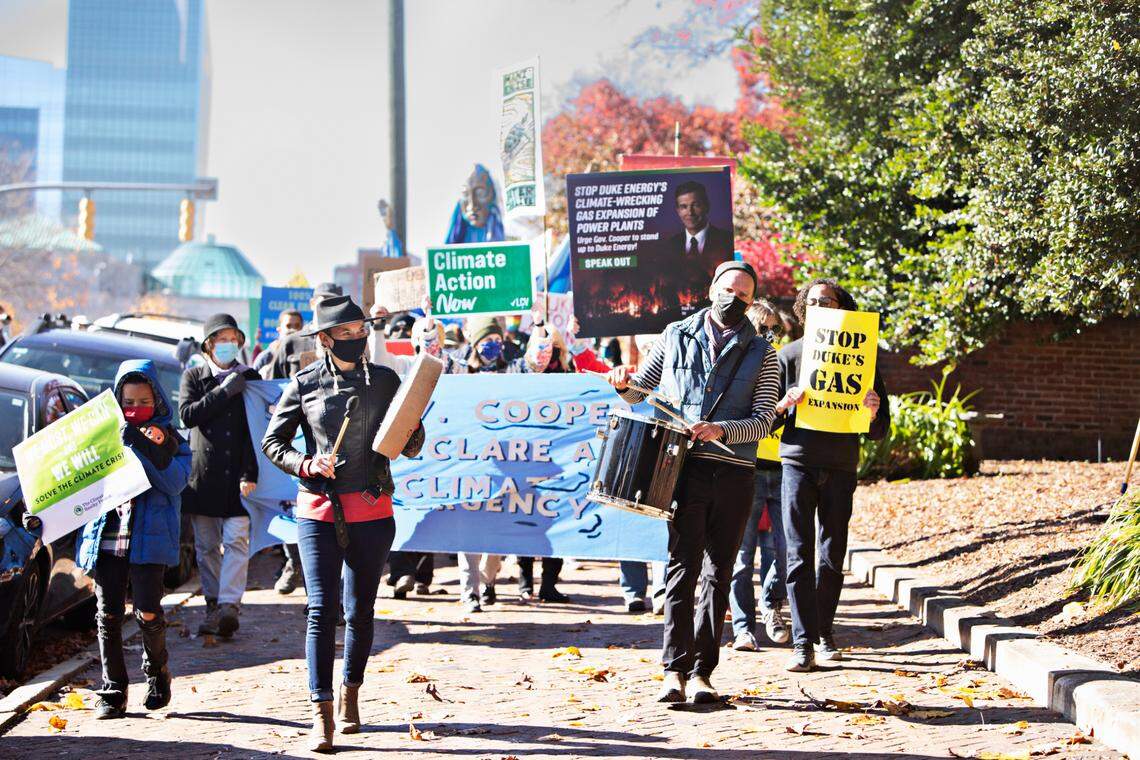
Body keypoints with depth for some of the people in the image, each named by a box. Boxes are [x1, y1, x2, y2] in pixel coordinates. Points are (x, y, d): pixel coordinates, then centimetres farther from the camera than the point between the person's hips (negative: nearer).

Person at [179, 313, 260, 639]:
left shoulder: (250, 378, 7)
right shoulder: (193, 377, 9)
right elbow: (188, 415, -7)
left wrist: (250, 474, -8)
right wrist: (224, 391, -12)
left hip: (238, 474, -1)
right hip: (204, 474, 2)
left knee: (236, 540, -13)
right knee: (207, 547, 6)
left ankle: (229, 605, -19)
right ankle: (214, 606, 13)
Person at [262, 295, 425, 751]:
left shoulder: (384, 381, 4)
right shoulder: (305, 384, 1)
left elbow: (412, 443, 8)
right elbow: (272, 442, 7)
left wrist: (409, 437, -14)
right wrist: (306, 465, -10)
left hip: (371, 511, 1)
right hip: (318, 509, -1)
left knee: (360, 612, 9)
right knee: (322, 610, -9)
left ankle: (350, 698, 28)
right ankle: (322, 716, -9)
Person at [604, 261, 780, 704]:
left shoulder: (761, 354, 9)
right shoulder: (676, 336, 12)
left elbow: (764, 421, 1)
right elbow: (642, 390, 18)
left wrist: (721, 430, -16)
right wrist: (624, 384, -5)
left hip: (735, 473, 1)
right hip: (686, 467, -1)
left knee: (719, 573, 4)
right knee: (683, 566, -8)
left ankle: (702, 672, 9)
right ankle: (674, 670, -9)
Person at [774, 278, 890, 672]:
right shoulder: (790, 354, 5)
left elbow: (879, 432, 8)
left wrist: (873, 412, -15)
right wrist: (784, 405, -16)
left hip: (841, 466, 1)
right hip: (799, 462, -1)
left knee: (833, 555, 8)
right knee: (800, 556, -6)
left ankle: (825, 632, 23)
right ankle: (803, 644, -7)